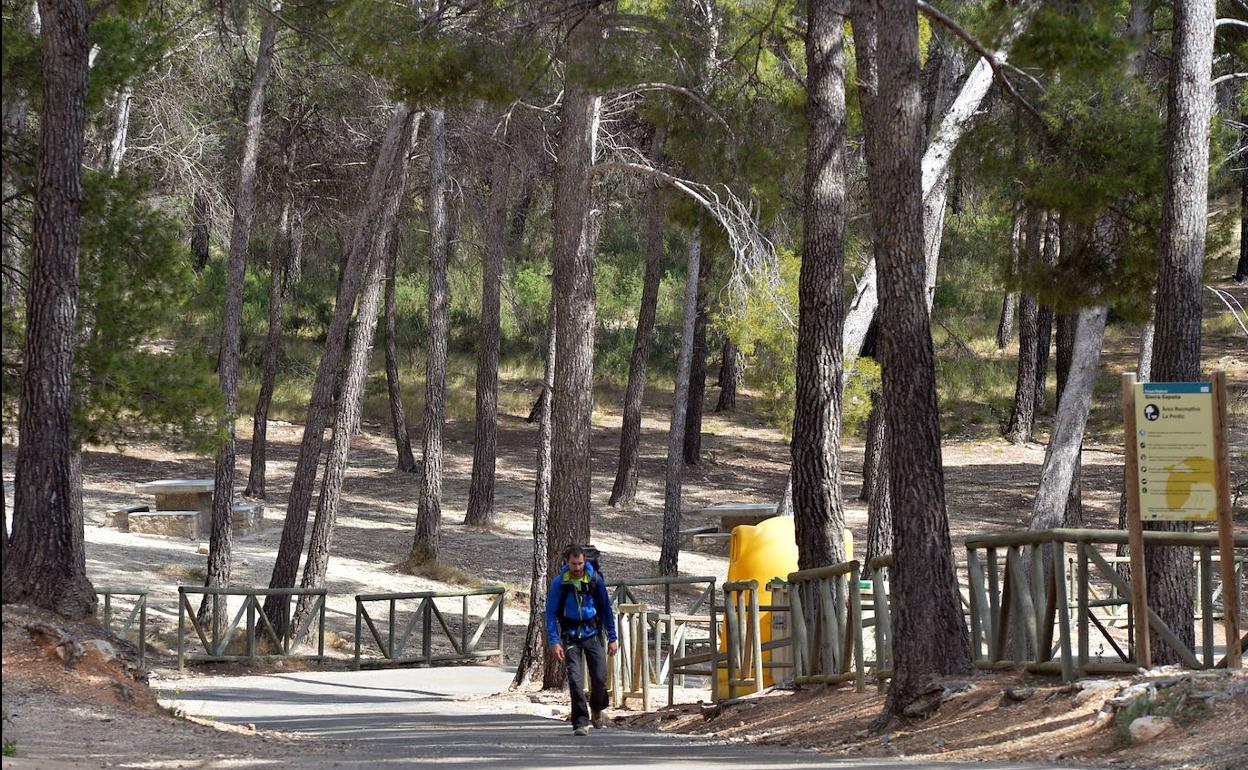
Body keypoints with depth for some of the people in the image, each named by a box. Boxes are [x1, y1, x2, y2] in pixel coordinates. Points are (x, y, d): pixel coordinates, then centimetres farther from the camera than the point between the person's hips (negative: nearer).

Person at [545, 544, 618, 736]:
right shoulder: (559, 583, -6)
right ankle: (581, 722, -9)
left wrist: (612, 638, 5)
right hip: (570, 635, -1)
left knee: (600, 677, -1)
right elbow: (551, 613, -3)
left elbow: (606, 608, 6)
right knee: (575, 679, -12)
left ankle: (596, 709, 29)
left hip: (592, 634, 1)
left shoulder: (595, 579, -3)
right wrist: (554, 641, -12)